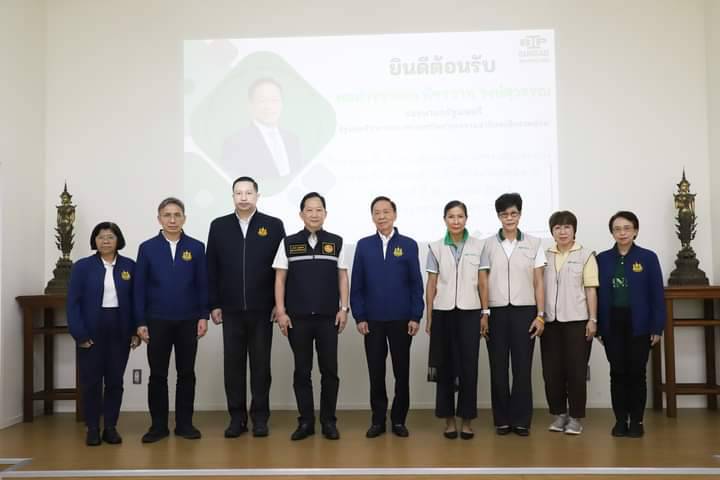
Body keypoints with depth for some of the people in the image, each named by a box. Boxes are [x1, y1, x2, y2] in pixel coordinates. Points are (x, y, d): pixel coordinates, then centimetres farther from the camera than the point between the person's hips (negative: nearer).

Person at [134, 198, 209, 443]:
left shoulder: (196, 247, 2)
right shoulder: (147, 248, 1)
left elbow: (203, 285, 3)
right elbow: (140, 287, 1)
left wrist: (203, 316, -3)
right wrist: (140, 322, -2)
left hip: (188, 321, 0)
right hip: (157, 321, 0)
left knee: (186, 373, 8)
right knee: (158, 375, 7)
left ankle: (184, 423, 18)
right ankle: (158, 425, 17)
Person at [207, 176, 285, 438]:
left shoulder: (274, 225, 0)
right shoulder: (219, 226, 6)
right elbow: (212, 269, 5)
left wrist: (280, 304, -4)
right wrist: (214, 304, 1)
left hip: (262, 309, -1)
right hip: (231, 310, 2)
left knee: (260, 365, 6)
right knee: (233, 364, 7)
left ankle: (260, 418, 16)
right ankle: (237, 418, 17)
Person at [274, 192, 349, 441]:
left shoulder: (336, 242, 4)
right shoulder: (289, 243, 3)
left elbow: (342, 277, 5)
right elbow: (280, 279, 3)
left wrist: (344, 308, -2)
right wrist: (281, 311, -4)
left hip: (328, 317, 0)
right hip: (297, 317, 0)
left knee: (330, 370, 4)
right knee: (302, 371, 6)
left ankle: (329, 420, 17)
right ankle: (306, 421, 17)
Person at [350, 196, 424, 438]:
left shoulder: (408, 245, 2)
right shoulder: (363, 245, 5)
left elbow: (416, 283, 1)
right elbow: (356, 285, 5)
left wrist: (416, 316, -5)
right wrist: (359, 316, -2)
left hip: (401, 320, -1)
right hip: (372, 320, 1)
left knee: (401, 371, 7)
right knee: (376, 372, 7)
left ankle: (399, 420, 19)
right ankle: (378, 420, 18)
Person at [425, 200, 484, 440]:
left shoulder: (478, 246, 3)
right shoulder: (436, 248, 5)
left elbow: (482, 282, 5)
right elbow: (431, 284, 6)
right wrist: (429, 317, 4)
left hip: (469, 312, 0)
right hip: (443, 312, 1)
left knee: (469, 366, 1)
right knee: (446, 365, 4)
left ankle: (467, 419, 12)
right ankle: (449, 418, 14)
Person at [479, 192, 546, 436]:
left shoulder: (533, 244, 3)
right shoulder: (488, 244, 3)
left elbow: (538, 282, 3)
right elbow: (483, 281, 4)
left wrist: (540, 315, -2)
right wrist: (484, 313, -2)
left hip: (524, 311, 0)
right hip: (497, 312, 0)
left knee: (523, 367, 2)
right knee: (498, 368, 5)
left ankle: (521, 419, 12)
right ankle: (502, 419, 15)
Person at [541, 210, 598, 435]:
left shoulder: (586, 255, 1)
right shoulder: (545, 256, 9)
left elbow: (591, 289, -2)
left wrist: (593, 319, -7)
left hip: (576, 321, -3)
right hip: (550, 321, 3)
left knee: (576, 370, 1)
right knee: (551, 370, 6)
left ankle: (575, 417, 13)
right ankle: (559, 414, 19)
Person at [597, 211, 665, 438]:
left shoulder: (648, 258, -1)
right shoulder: (602, 259, 4)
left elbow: (657, 294, -2)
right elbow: (598, 294, 4)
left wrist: (657, 327, -7)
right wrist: (598, 326, 1)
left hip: (639, 324, -1)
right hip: (613, 324, 1)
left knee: (637, 372, 4)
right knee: (618, 372, 5)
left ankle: (636, 421, 15)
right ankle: (620, 420, 14)